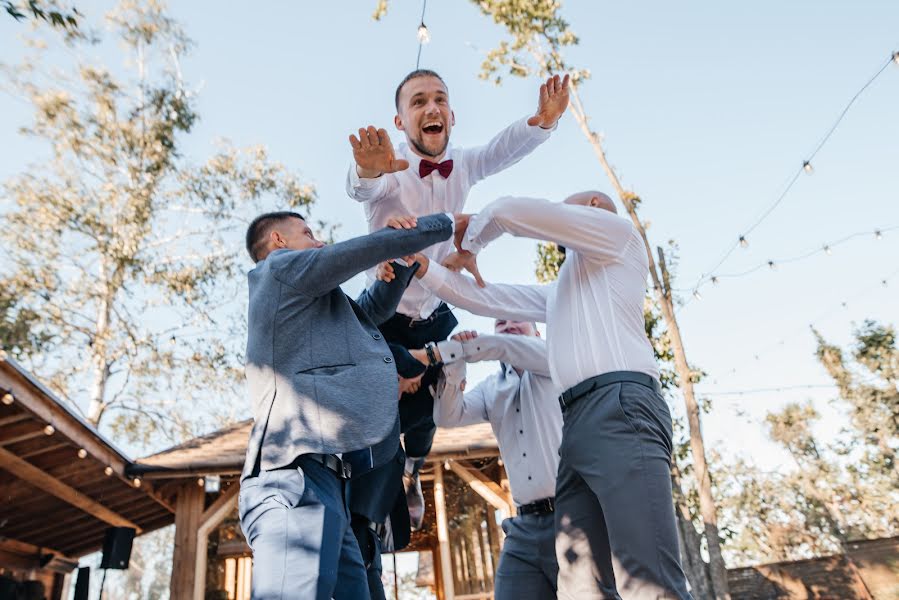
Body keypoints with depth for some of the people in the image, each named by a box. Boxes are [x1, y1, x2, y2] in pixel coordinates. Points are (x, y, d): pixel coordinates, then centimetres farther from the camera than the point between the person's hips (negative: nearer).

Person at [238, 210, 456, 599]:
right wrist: (446, 223, 19)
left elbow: (371, 310, 34)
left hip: (325, 478, 10)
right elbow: (371, 249, 6)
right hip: (298, 474, -10)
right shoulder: (284, 266, 7)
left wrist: (404, 256, 20)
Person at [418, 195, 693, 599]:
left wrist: (473, 235, 24)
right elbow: (484, 299, 33)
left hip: (620, 408, -8)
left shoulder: (617, 232, 13)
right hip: (579, 424, 8)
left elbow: (510, 211, 5)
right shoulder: (561, 292, 36)